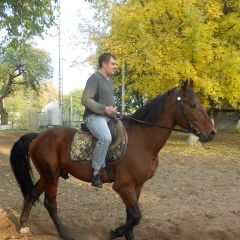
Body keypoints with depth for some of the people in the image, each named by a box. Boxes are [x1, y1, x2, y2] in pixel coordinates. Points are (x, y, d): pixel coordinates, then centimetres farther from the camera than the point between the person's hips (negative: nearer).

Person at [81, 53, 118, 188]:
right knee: (106, 137, -35)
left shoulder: (110, 81, 19)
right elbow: (86, 100, -18)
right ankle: (97, 172, -26)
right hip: (94, 117, -10)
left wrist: (115, 111, 11)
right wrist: (104, 109, -22)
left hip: (109, 118, 10)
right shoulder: (94, 78, -9)